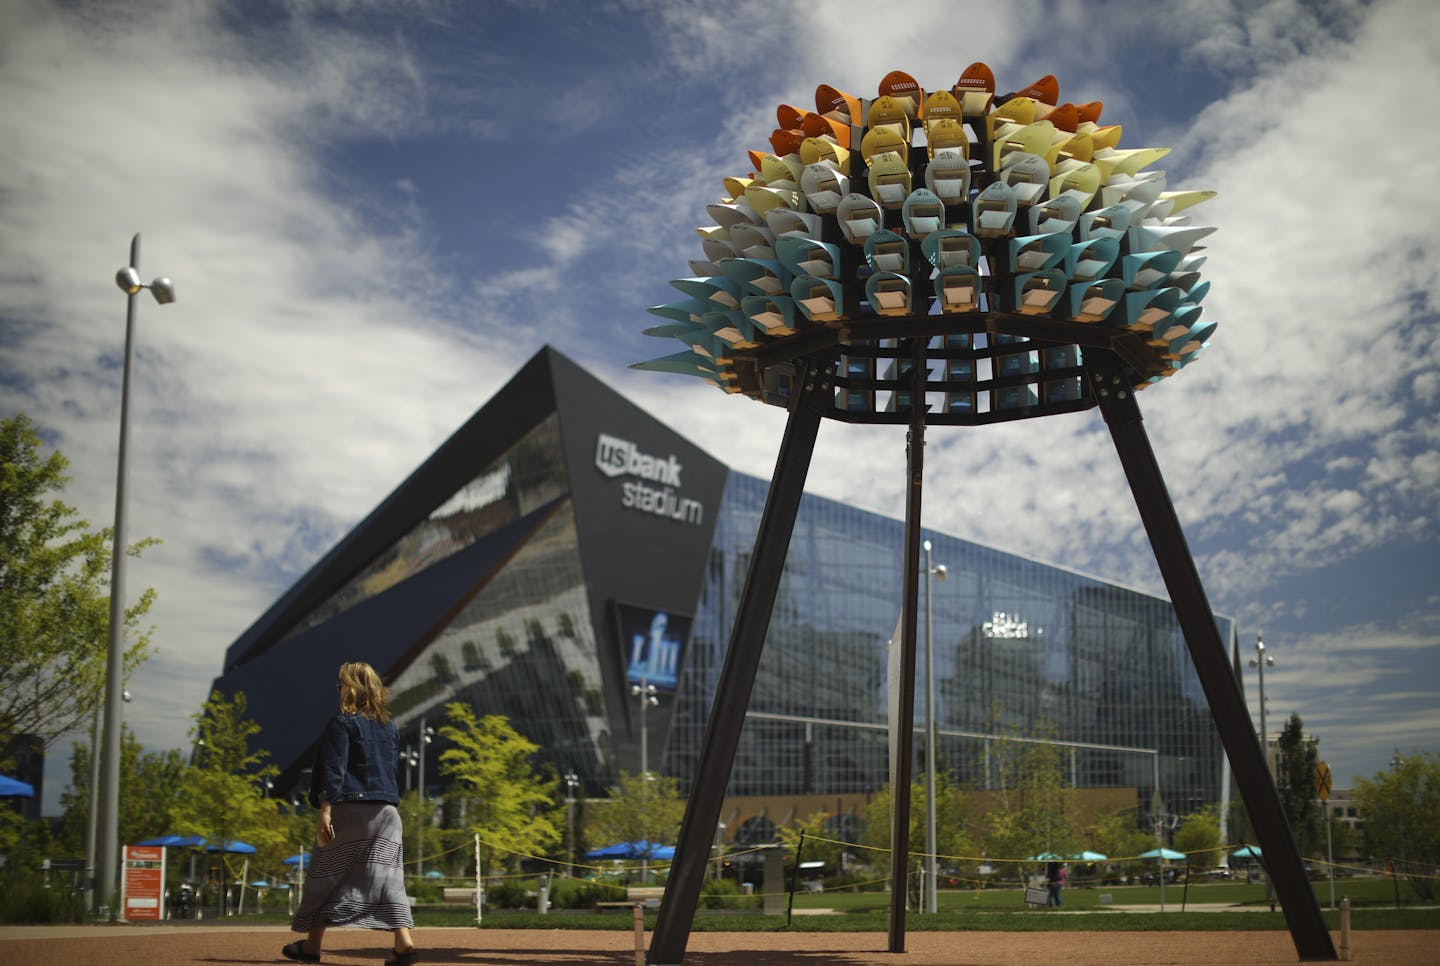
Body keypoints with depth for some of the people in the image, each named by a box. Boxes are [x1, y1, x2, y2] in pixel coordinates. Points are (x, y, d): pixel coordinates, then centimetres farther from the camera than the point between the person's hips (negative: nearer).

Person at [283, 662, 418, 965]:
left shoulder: (342, 723, -6)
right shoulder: (388, 725, 13)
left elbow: (333, 769, -13)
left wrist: (325, 810, -16)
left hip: (349, 808, -5)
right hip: (386, 810, 5)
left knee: (326, 876, 8)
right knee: (385, 877, 1)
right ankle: (404, 942, -13)